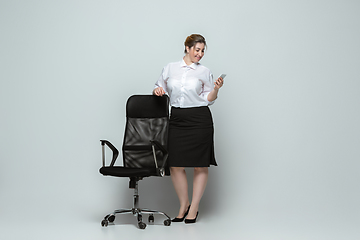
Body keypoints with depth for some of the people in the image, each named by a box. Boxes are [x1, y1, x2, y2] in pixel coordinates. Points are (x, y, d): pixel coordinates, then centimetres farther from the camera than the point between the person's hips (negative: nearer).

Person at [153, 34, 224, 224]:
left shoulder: (204, 72, 6)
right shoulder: (170, 68, 9)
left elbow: (208, 99, 5)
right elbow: (159, 89, 18)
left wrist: (216, 89, -13)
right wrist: (157, 90, -4)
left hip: (199, 119, -1)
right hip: (177, 119, 2)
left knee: (201, 165, 0)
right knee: (175, 165, 1)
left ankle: (194, 208, 12)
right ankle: (183, 206, 18)